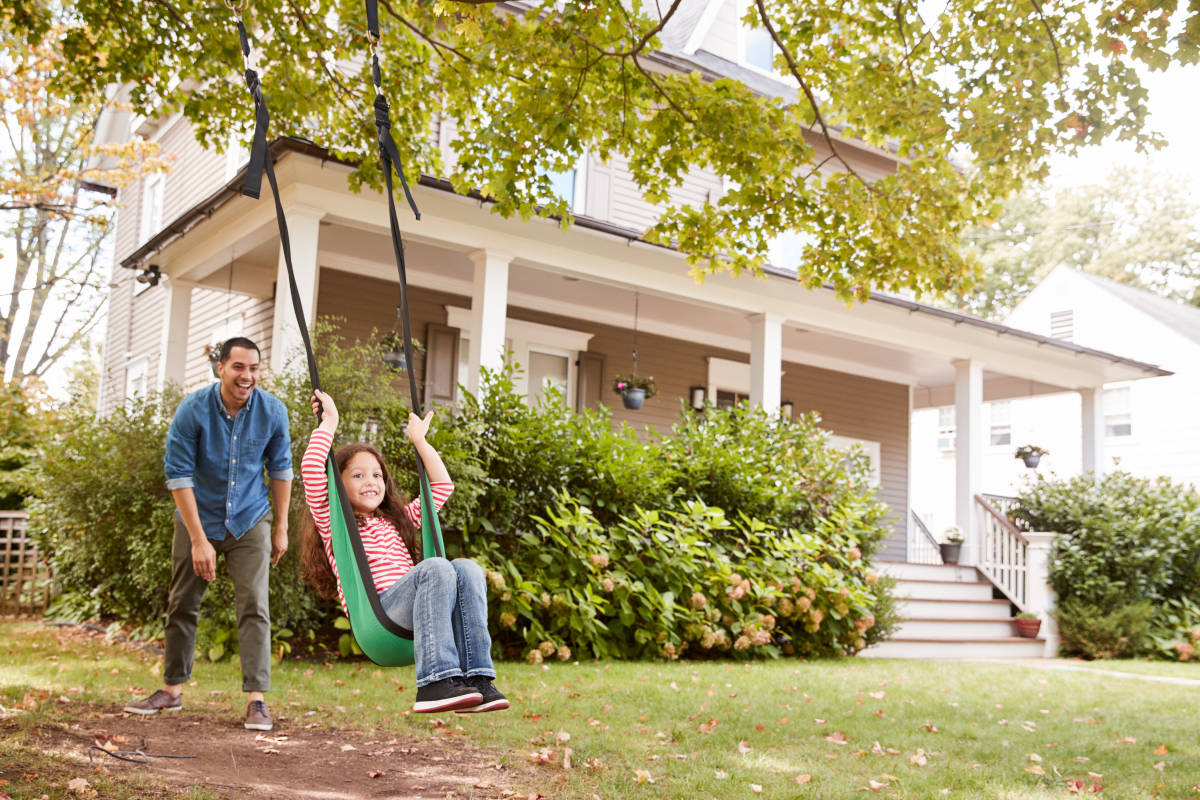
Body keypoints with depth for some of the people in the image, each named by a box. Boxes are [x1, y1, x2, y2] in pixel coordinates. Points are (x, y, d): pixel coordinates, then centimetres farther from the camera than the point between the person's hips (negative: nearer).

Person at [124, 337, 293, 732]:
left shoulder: (273, 412, -13)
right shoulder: (193, 410, -18)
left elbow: (280, 469, 1)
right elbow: (178, 474, -16)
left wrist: (281, 528, 2)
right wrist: (199, 540, -18)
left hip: (249, 522, 0)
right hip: (198, 520, 0)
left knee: (254, 606, -8)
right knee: (182, 606, 10)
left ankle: (256, 699, -6)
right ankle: (172, 690, 25)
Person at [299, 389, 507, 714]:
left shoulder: (398, 520, 35)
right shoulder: (332, 523, 18)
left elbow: (442, 485, 36)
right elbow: (311, 469, 3)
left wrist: (419, 439, 37)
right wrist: (329, 421, 12)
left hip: (413, 609, 5)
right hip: (375, 610, -5)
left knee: (466, 568, -25)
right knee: (435, 567, -32)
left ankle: (476, 677, -36)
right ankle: (435, 681, -42)